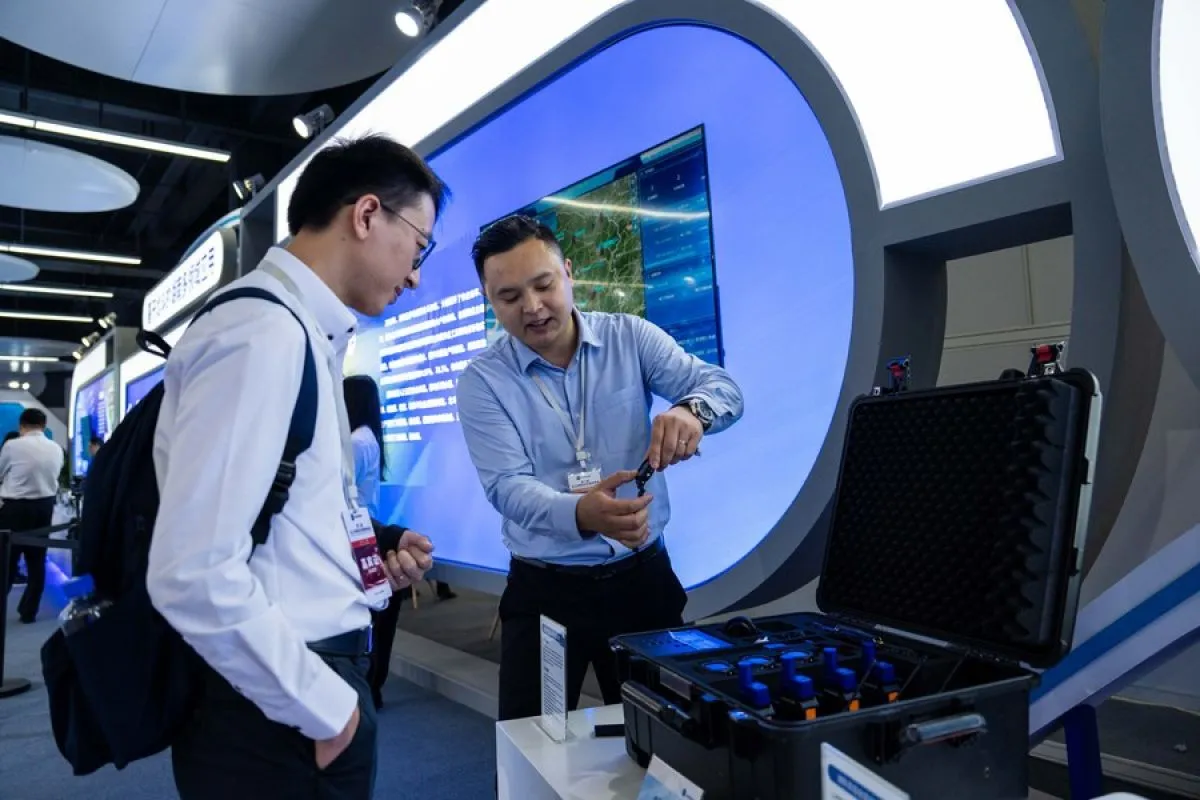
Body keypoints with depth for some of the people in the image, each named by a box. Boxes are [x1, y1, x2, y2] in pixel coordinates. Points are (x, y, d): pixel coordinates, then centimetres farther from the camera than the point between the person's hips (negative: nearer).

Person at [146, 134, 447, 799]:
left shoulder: (304, 335, 9)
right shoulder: (263, 333, -20)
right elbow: (193, 575, -26)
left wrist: (370, 560, 4)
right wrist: (322, 705, -16)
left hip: (308, 684, 9)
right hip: (277, 712, -9)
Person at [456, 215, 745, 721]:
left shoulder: (630, 338, -3)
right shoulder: (482, 381, -7)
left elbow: (723, 388, -9)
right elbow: (507, 488, -18)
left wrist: (692, 409, -34)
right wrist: (580, 514, -39)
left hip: (643, 575, 2)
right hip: (545, 591, -1)